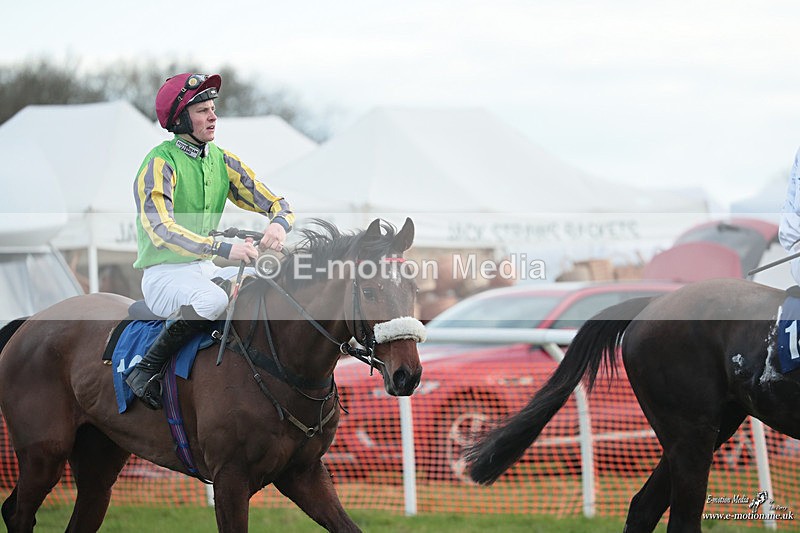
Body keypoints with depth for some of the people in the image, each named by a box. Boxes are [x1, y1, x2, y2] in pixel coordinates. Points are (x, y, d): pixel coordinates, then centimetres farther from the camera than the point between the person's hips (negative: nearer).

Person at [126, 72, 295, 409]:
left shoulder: (221, 160, 9)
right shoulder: (161, 163, -13)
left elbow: (275, 203, 8)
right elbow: (161, 229, -28)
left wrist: (278, 223, -18)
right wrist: (223, 249, -37)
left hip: (208, 268, 7)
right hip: (165, 272, -7)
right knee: (212, 301, -38)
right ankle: (145, 369, -22)